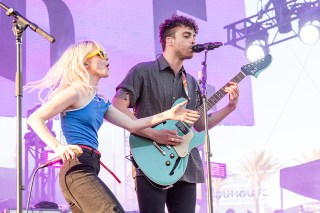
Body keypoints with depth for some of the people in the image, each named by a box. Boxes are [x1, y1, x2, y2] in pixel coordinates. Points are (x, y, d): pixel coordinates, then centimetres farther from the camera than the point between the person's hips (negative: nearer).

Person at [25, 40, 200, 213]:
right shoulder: (75, 92, -5)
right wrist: (58, 148, -22)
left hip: (88, 169, 10)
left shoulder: (99, 102, 22)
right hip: (77, 169, -10)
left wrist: (167, 115, 17)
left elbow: (131, 124, 23)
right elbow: (34, 119, -9)